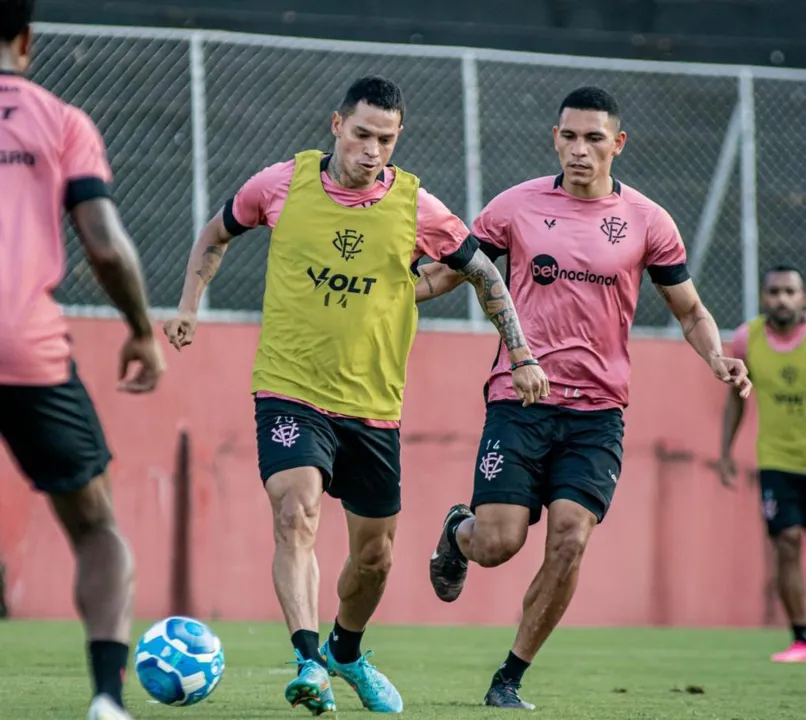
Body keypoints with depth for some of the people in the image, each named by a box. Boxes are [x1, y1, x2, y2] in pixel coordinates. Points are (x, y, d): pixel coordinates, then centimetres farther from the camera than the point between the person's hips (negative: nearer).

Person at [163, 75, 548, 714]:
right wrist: (189, 305, 5)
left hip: (373, 406, 2)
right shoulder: (282, 183, -4)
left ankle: (346, 652, 38)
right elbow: (217, 234, 15)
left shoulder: (414, 207, -4)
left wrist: (522, 357, 5)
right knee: (297, 513, -26)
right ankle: (309, 661, -31)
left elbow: (485, 275, 9)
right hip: (289, 391, -2)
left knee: (374, 555, 11)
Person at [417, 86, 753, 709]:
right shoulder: (517, 206, 3)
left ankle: (510, 680, 3)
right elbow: (446, 273, 13)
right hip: (519, 399, 0)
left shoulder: (647, 222, 3)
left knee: (569, 541, -13)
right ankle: (458, 530, 31)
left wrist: (719, 360, -7)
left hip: (597, 410, 0)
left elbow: (691, 311, 12)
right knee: (498, 543, -9)